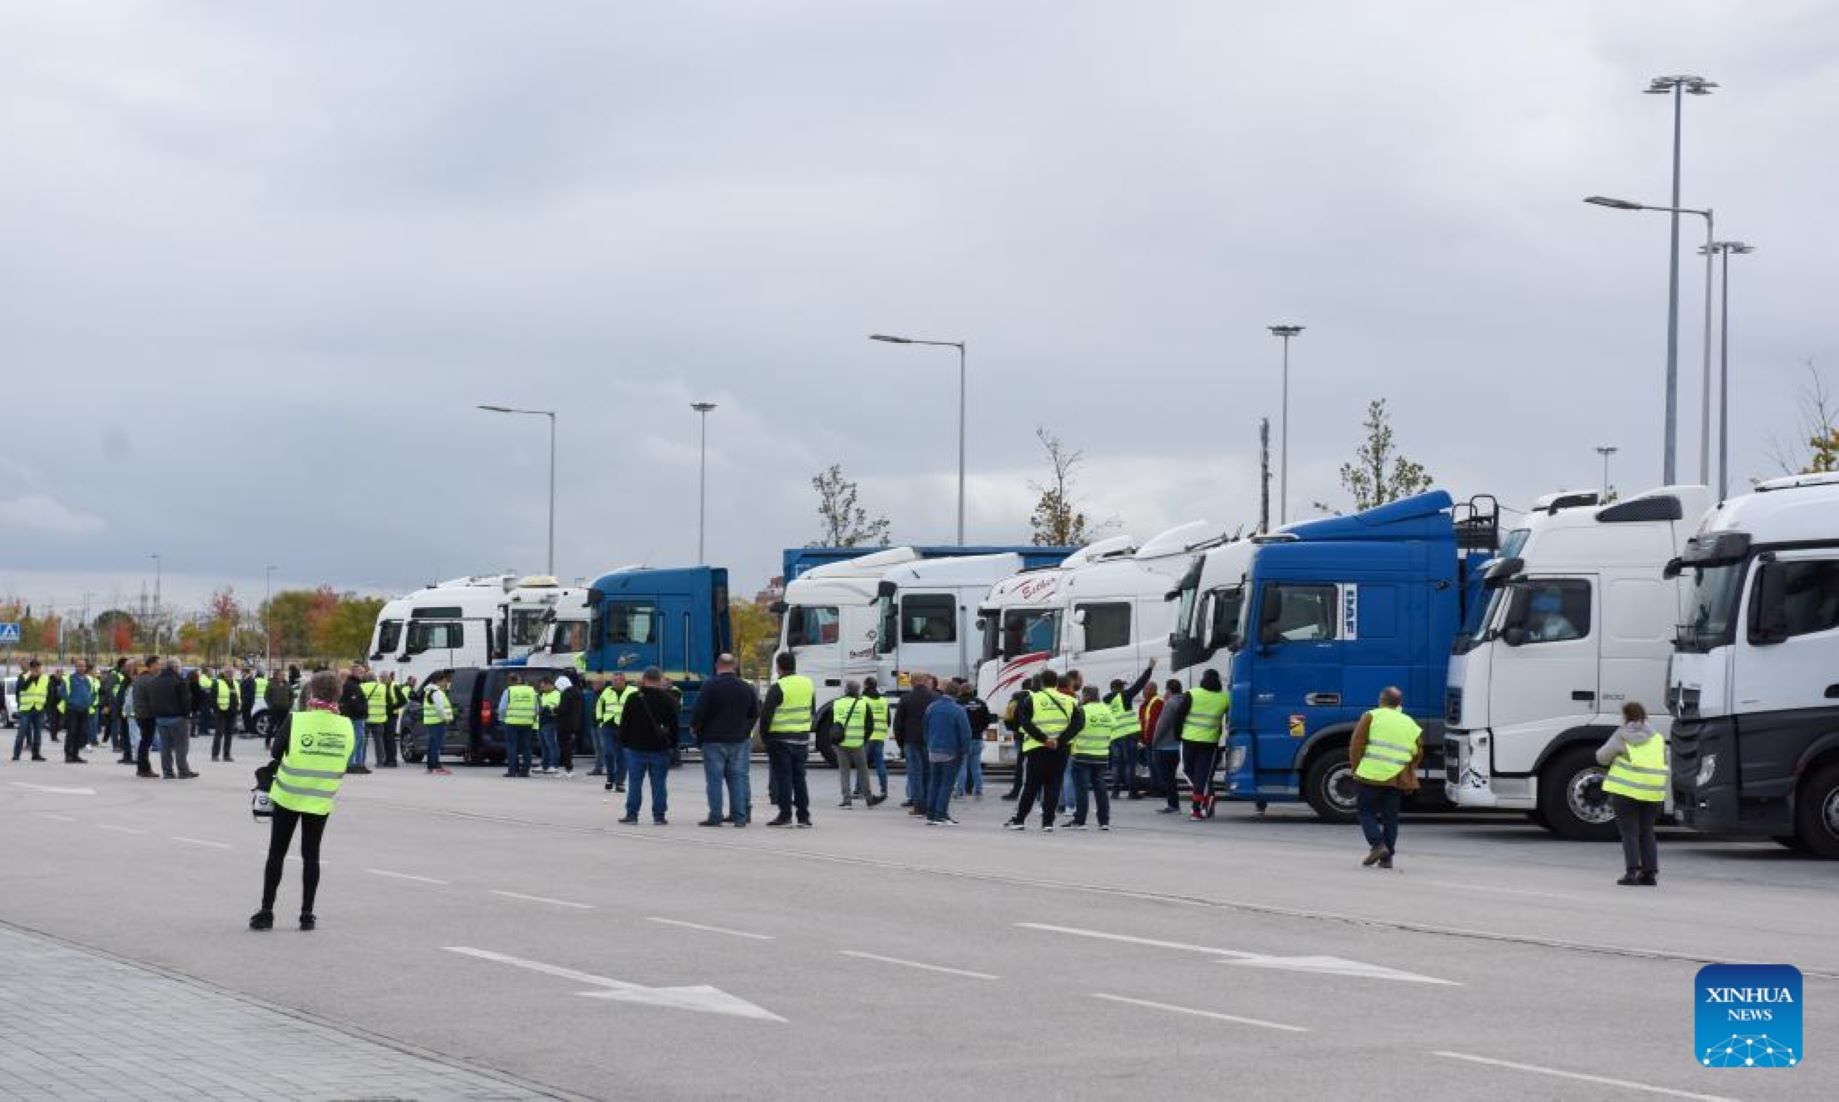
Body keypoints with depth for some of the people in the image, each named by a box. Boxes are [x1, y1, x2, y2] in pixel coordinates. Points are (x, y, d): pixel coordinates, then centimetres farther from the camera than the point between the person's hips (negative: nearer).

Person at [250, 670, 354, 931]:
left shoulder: (296, 721, -16)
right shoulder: (347, 726, -7)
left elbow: (277, 750, -5)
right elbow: (344, 762, 4)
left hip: (288, 796, -2)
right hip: (321, 801, 2)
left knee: (277, 853, 8)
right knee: (311, 855, 11)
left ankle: (266, 912, 10)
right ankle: (307, 914, 10)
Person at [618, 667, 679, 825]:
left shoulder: (634, 699, -5)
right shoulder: (669, 700, -1)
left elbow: (624, 723, -1)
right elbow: (674, 725, 4)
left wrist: (624, 741, 9)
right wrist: (672, 744, 12)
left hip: (636, 747, -1)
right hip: (660, 748, 1)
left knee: (635, 783, 5)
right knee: (659, 783, 4)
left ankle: (631, 814, 6)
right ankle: (659, 815, 4)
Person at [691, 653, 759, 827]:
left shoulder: (710, 686, -11)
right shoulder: (746, 688, 5)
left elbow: (699, 711, -13)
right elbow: (755, 713, 11)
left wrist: (694, 728, 5)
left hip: (714, 740, -4)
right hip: (740, 739, 4)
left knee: (715, 779, -1)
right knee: (737, 778, 7)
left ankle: (715, 817, -3)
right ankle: (740, 817, 5)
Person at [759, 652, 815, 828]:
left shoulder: (778, 688, -14)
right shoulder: (808, 684, 7)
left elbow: (766, 714, -14)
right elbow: (813, 712, 15)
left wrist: (764, 734, -1)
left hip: (780, 739, -6)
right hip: (802, 739, 6)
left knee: (783, 777, -2)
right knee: (799, 777, 11)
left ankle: (785, 815, -3)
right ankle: (804, 815, 11)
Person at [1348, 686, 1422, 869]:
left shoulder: (1371, 717, 0)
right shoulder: (1411, 725, 13)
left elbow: (1356, 745, -4)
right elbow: (1417, 754, 12)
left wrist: (1356, 768, 6)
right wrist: (1408, 775, 20)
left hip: (1371, 775, -4)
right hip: (1398, 780, 4)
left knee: (1365, 811, 8)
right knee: (1390, 817, 10)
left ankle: (1377, 845, -10)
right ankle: (1387, 857, 7)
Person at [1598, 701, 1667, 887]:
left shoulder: (1621, 736, -2)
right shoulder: (1657, 738, 12)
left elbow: (1602, 757, 2)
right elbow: (1665, 765, 14)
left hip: (1626, 790, -4)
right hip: (1653, 792, 4)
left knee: (1629, 832, 0)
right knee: (1647, 832, 13)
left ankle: (1632, 871, -10)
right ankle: (1650, 873, 10)